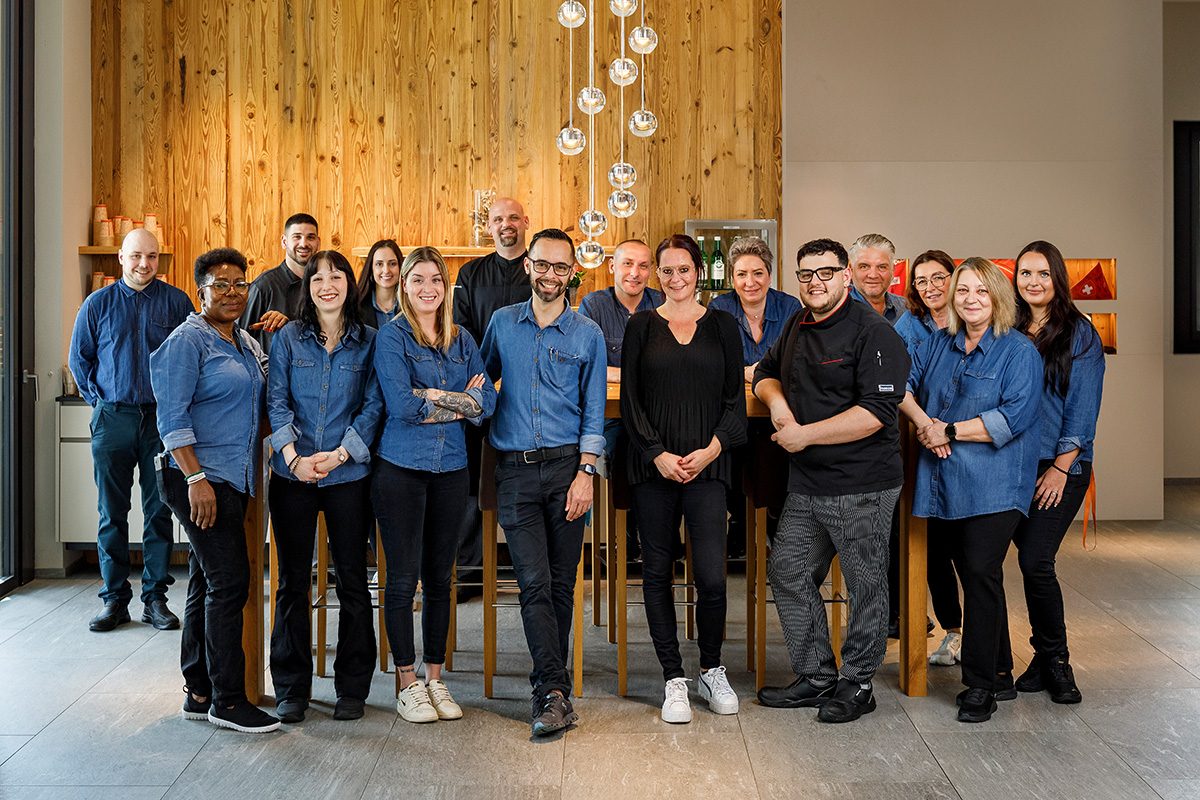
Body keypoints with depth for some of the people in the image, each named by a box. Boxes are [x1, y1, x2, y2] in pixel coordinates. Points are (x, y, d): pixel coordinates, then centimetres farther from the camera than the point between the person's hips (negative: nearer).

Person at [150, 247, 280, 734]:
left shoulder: (246, 342, 16)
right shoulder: (187, 341, -8)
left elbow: (255, 405, 22)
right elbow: (172, 417, -14)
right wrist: (196, 478, -21)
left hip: (234, 479, 8)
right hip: (199, 479, -8)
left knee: (208, 584, 12)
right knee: (230, 580, -8)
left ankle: (199, 694, 20)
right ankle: (227, 700, 1)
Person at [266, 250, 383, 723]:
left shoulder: (368, 342, 4)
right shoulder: (288, 338, 5)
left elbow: (373, 407, -1)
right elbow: (276, 402, 1)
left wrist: (340, 454, -12)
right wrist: (293, 457, -12)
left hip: (349, 475, 0)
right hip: (292, 475, 1)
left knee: (352, 579, 4)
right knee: (292, 581, 6)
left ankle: (352, 687, 17)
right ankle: (291, 689, 17)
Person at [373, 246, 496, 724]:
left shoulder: (462, 341, 10)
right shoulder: (391, 336, -3)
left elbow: (487, 402, -2)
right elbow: (401, 405, -16)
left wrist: (432, 399, -12)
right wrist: (461, 400, -8)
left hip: (451, 469, 4)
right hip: (401, 469, -4)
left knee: (439, 578, 10)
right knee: (403, 578, 1)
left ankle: (435, 679, 21)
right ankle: (408, 685, 13)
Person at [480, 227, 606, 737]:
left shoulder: (587, 334, 5)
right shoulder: (502, 323, 10)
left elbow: (594, 413, 3)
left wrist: (585, 473, -5)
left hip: (566, 466, 0)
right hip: (515, 469, 0)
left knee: (562, 581, 4)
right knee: (534, 581, -7)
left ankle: (548, 687, 16)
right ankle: (555, 692, -6)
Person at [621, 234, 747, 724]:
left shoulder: (722, 326, 9)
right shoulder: (641, 326, 8)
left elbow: (735, 399, 7)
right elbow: (630, 400, 3)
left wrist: (711, 450, -7)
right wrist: (658, 455, -8)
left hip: (707, 465, 0)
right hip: (653, 465, 1)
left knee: (711, 575, -7)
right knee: (658, 571, 4)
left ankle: (712, 669, 17)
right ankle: (673, 678, 16)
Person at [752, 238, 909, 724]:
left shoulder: (873, 333, -12)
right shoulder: (797, 327, 13)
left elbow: (875, 412, -20)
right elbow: (766, 372, 28)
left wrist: (804, 435, -17)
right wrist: (776, 399, 4)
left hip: (861, 488, -8)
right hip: (805, 485, 8)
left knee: (865, 585, 3)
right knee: (788, 573, 11)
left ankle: (857, 684, 18)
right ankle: (816, 678, 24)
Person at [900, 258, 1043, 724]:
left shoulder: (1019, 352, -5)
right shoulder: (938, 345, 14)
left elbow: (1014, 417, -15)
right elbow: (903, 385, 14)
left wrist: (950, 430, -14)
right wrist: (921, 420, -5)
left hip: (993, 486, -6)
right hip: (945, 484, 6)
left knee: (981, 575, -11)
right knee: (974, 577, 12)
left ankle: (980, 685, 0)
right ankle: (1000, 674, 24)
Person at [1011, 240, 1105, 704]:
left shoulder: (1079, 333, -2)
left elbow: (1083, 406, -7)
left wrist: (1060, 468, -12)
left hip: (1062, 466, -4)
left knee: (1035, 561, -12)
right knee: (1032, 563, 6)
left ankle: (1054, 659, 7)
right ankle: (1048, 661, 18)